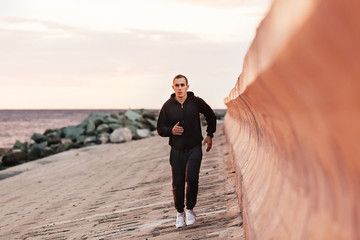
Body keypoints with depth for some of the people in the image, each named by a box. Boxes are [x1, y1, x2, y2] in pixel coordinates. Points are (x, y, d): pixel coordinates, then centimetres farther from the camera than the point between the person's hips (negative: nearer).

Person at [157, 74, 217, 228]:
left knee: (191, 178, -20)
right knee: (177, 183, 2)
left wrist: (210, 135, 14)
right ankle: (180, 212, 24)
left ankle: (190, 210, 1)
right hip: (177, 150, 1)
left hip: (194, 148, -1)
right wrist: (171, 130, -18)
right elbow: (160, 129, 3)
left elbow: (211, 116, 16)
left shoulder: (196, 102, -2)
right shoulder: (168, 106, -1)